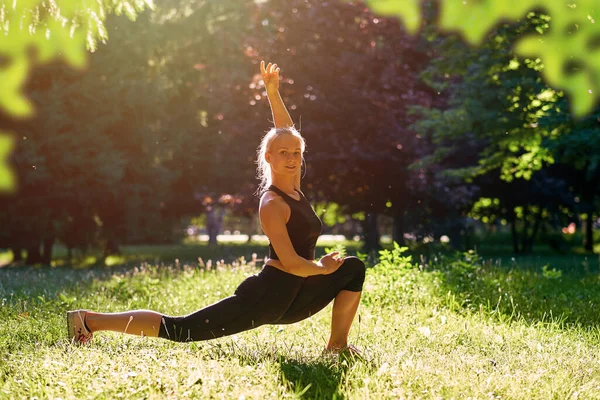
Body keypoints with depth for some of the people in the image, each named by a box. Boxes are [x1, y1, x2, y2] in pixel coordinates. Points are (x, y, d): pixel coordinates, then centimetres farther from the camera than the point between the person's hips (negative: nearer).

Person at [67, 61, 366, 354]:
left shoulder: (294, 188, 8)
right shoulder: (272, 204, -18)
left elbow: (287, 131, 21)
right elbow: (290, 262, -23)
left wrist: (273, 93, 14)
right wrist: (323, 268, -7)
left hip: (289, 301, 9)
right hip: (267, 296, -9)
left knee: (353, 268, 11)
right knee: (180, 329, -7)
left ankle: (338, 344, 10)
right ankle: (90, 320, -3)